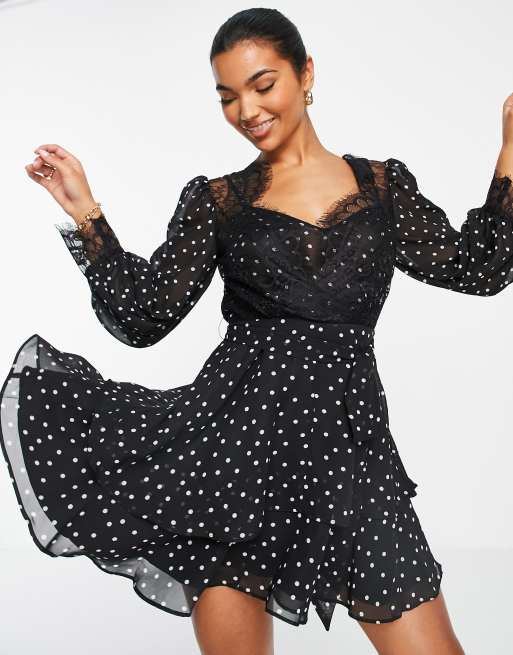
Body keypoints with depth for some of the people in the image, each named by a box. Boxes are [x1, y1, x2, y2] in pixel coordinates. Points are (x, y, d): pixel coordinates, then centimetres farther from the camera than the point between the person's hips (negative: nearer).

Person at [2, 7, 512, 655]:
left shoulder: (382, 185, 14)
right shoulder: (216, 201, 10)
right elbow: (143, 317, 6)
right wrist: (85, 214, -1)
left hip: (348, 436, 1)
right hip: (233, 434, 0)